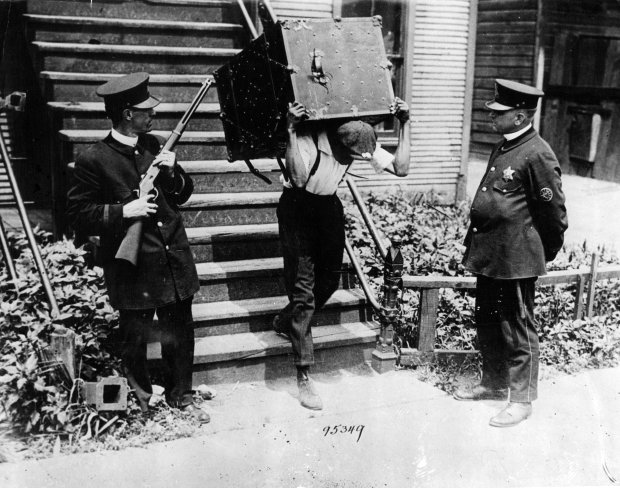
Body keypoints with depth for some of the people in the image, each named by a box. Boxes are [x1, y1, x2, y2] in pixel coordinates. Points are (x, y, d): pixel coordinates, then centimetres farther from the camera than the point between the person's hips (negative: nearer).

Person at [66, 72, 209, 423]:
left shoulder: (153, 145, 8)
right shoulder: (94, 160, -11)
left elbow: (183, 194, 15)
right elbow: (78, 213, -9)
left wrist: (173, 172, -5)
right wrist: (123, 211, -19)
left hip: (174, 259, 5)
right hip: (133, 267, -5)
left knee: (180, 334, 13)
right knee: (135, 340, 11)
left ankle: (180, 395, 32)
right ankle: (139, 402, 32)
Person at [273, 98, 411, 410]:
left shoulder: (362, 145, -15)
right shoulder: (307, 139, -30)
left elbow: (401, 169, -19)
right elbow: (299, 179, -45)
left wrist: (405, 125, -22)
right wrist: (292, 131, -49)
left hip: (328, 206, 6)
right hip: (297, 206, -6)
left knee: (329, 281, 9)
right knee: (303, 288, -10)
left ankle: (285, 323, 39)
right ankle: (303, 377, -4)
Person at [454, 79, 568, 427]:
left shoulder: (537, 155, -17)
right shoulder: (503, 148, 11)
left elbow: (554, 211, -12)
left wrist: (547, 253, 0)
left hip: (516, 259, -9)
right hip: (489, 255, 9)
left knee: (519, 329, 4)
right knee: (488, 323, 19)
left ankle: (522, 398, 18)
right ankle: (494, 384, 35)